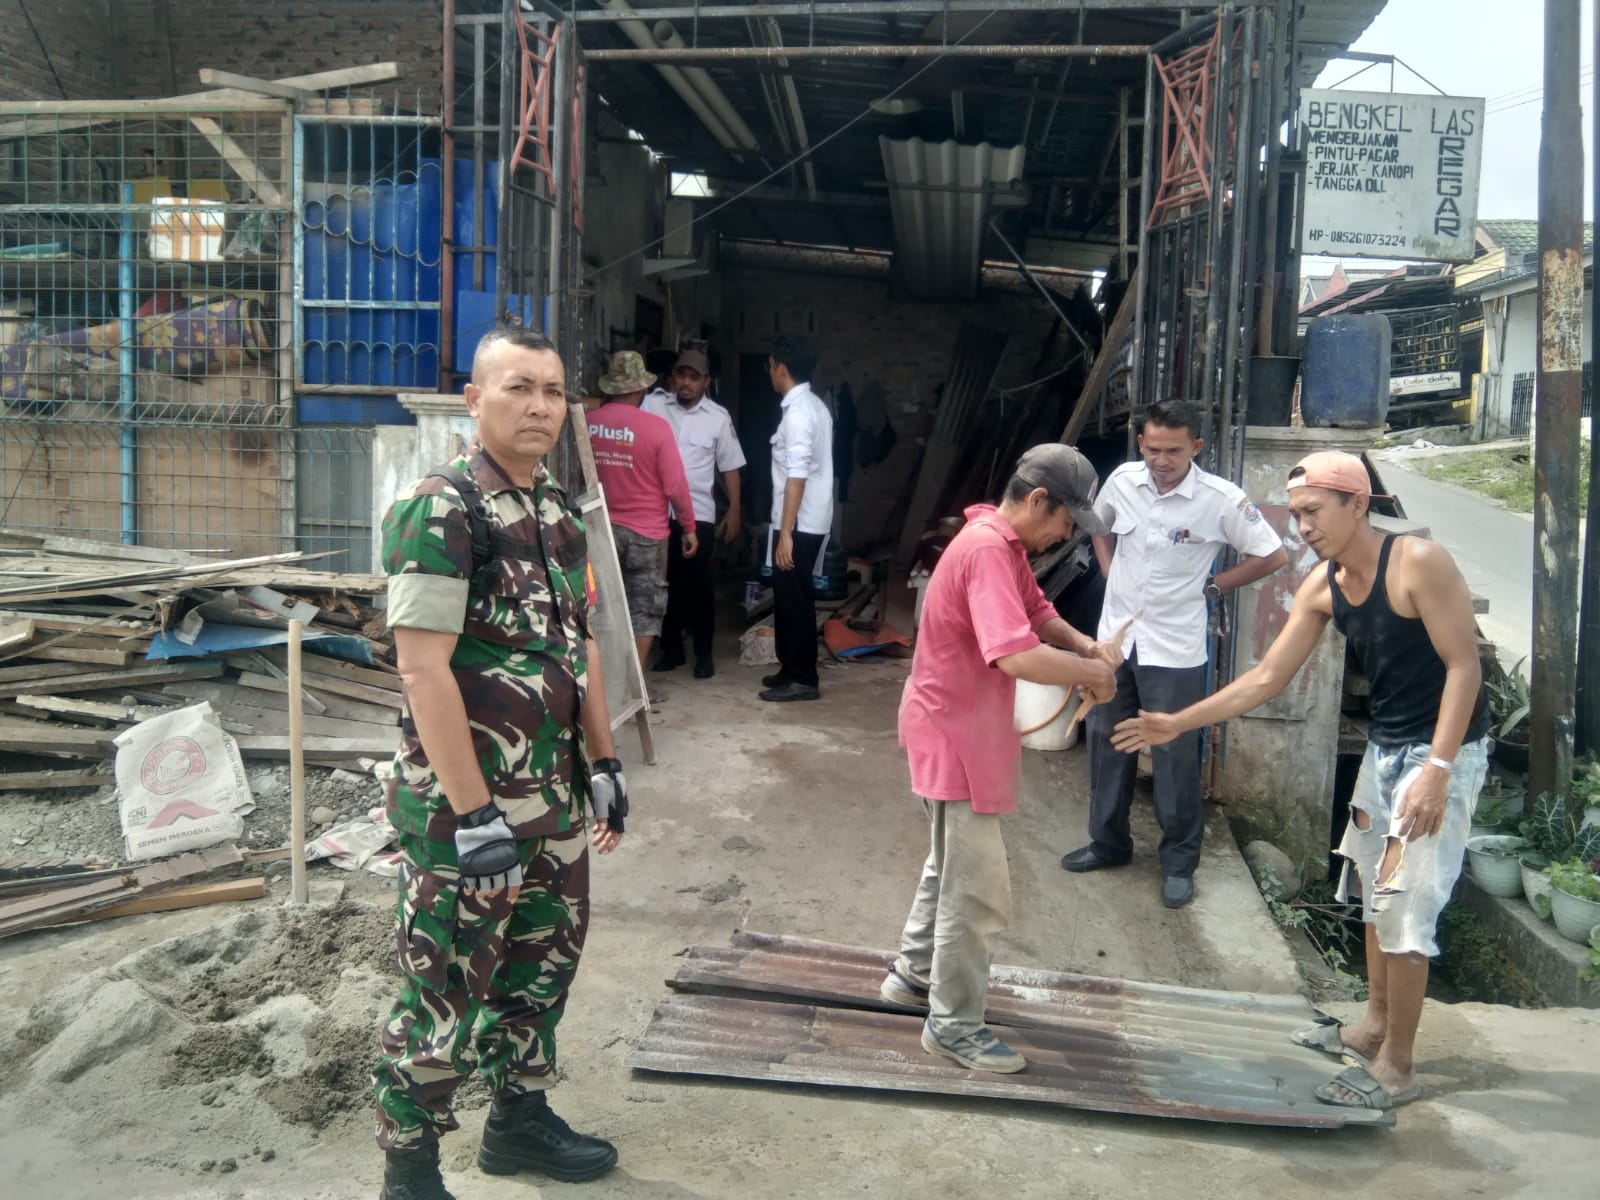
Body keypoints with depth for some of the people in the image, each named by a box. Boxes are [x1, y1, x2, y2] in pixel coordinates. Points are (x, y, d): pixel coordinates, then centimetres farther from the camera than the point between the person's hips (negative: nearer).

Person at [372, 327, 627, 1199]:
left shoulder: (556, 510, 10)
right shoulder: (438, 510, -16)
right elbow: (422, 669, -21)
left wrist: (602, 764, 15)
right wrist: (474, 815, -22)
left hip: (553, 798, 8)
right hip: (464, 802, -8)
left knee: (541, 962, 20)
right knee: (445, 993, 4)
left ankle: (520, 1118, 39)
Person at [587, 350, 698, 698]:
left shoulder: (589, 422, -4)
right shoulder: (655, 427, -15)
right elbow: (675, 485, -12)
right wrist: (690, 528, -2)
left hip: (601, 529, 4)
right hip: (646, 532, -4)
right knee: (644, 607, 7)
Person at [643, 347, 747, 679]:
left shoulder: (718, 417, 1)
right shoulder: (653, 404, 0)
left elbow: (730, 467, 5)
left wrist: (735, 510, 2)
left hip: (697, 514, -1)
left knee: (699, 585, 2)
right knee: (664, 583, 9)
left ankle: (704, 653, 13)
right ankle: (671, 648, 23)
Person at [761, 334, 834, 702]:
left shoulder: (797, 413, -18)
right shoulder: (813, 406, 13)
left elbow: (797, 476, -23)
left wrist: (785, 533, -23)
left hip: (799, 525, -10)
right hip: (809, 522, 10)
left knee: (793, 600, -2)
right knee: (791, 598, 16)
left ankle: (802, 679, 5)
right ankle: (792, 670, 24)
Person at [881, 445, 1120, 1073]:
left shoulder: (1006, 544, 7)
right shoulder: (987, 551, -26)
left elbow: (1037, 610, 17)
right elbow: (1018, 657, -36)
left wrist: (1085, 644, -3)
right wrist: (1091, 672, -20)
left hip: (965, 731, 11)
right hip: (952, 736, -11)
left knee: (952, 863, 25)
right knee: (978, 889, -2)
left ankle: (915, 974, 40)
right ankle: (954, 1025, 12)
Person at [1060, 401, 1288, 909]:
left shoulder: (1220, 499, -16)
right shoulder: (1122, 480, -3)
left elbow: (1273, 555, -9)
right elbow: (1097, 525, 19)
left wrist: (1212, 587, -6)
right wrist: (1109, 571, 6)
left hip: (1174, 648, -5)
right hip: (1115, 636, 5)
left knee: (1176, 757, 5)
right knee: (1105, 740, 14)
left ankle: (1180, 861, 22)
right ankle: (1109, 842, 32)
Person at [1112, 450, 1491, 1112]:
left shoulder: (1420, 562, -21)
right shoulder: (1322, 588, 0)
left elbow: (1463, 666, -20)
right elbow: (1266, 678, 2)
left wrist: (1437, 768, -26)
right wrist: (1178, 723, -2)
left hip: (1443, 751, -8)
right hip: (1384, 747, 8)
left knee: (1403, 904, -7)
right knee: (1375, 891, 16)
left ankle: (1396, 1066, 5)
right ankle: (1374, 1027, 33)